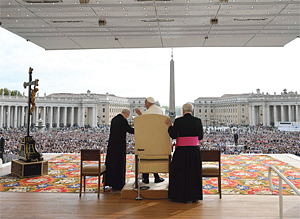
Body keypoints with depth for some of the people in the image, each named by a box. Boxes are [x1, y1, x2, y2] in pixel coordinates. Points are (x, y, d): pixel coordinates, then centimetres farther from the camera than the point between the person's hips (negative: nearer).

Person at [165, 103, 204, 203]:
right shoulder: (198, 121, -1)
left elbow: (173, 136, -6)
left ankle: (181, 196, 17)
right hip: (194, 150, 2)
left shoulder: (178, 121, -8)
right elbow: (200, 137, 3)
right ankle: (194, 196, 19)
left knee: (180, 172, 11)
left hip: (181, 150, -2)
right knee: (194, 173, 13)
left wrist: (169, 125, 6)